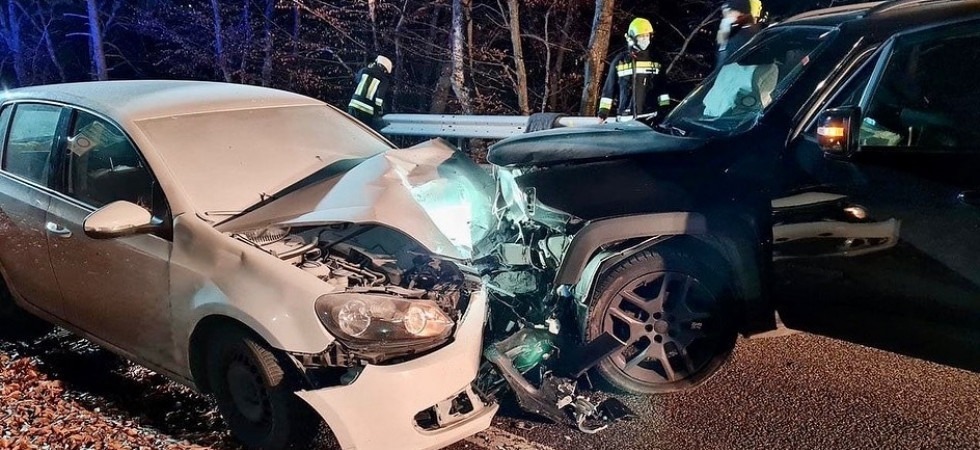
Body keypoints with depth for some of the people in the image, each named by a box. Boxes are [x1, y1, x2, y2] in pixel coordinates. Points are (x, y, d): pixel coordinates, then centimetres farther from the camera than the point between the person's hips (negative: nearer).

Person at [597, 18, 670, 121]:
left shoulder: (654, 60, 10)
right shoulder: (620, 60, 5)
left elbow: (662, 87, 11)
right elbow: (609, 87, 8)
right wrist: (603, 110, 3)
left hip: (650, 116, 1)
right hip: (626, 118, -1)